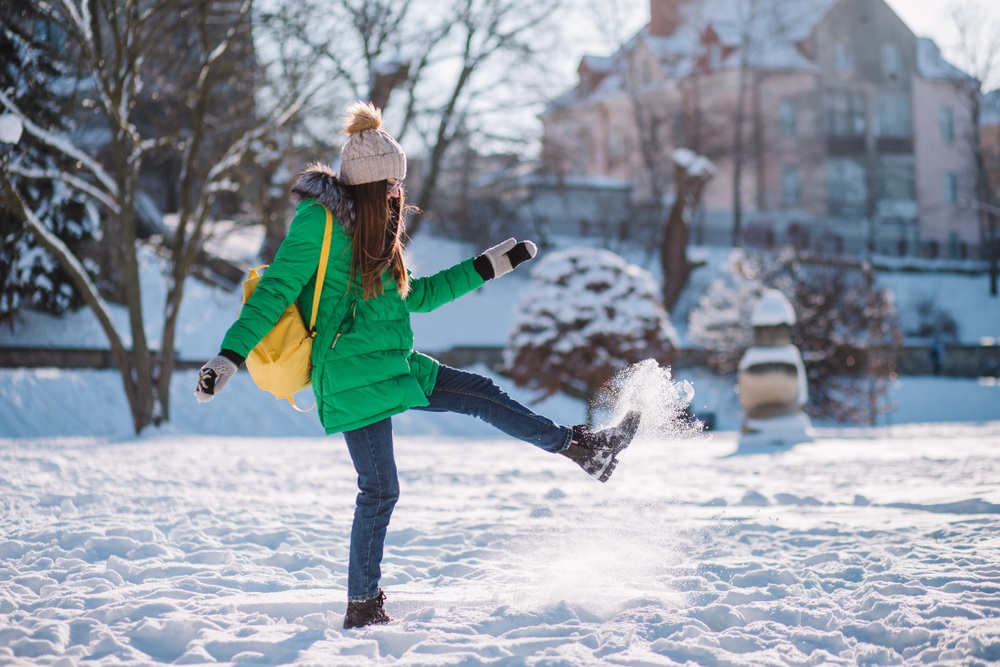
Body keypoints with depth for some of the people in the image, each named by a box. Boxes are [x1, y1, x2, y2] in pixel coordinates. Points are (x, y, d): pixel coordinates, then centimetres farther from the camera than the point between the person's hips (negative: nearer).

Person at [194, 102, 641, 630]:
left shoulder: (373, 229, 13)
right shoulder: (320, 222, -14)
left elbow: (414, 296, 21)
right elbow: (273, 293, -15)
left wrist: (488, 267, 21)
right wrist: (230, 356, -24)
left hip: (392, 366, 8)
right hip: (351, 377, -8)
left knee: (479, 392, 10)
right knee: (379, 489, -5)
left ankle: (581, 447, 24)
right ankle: (362, 606, 8)